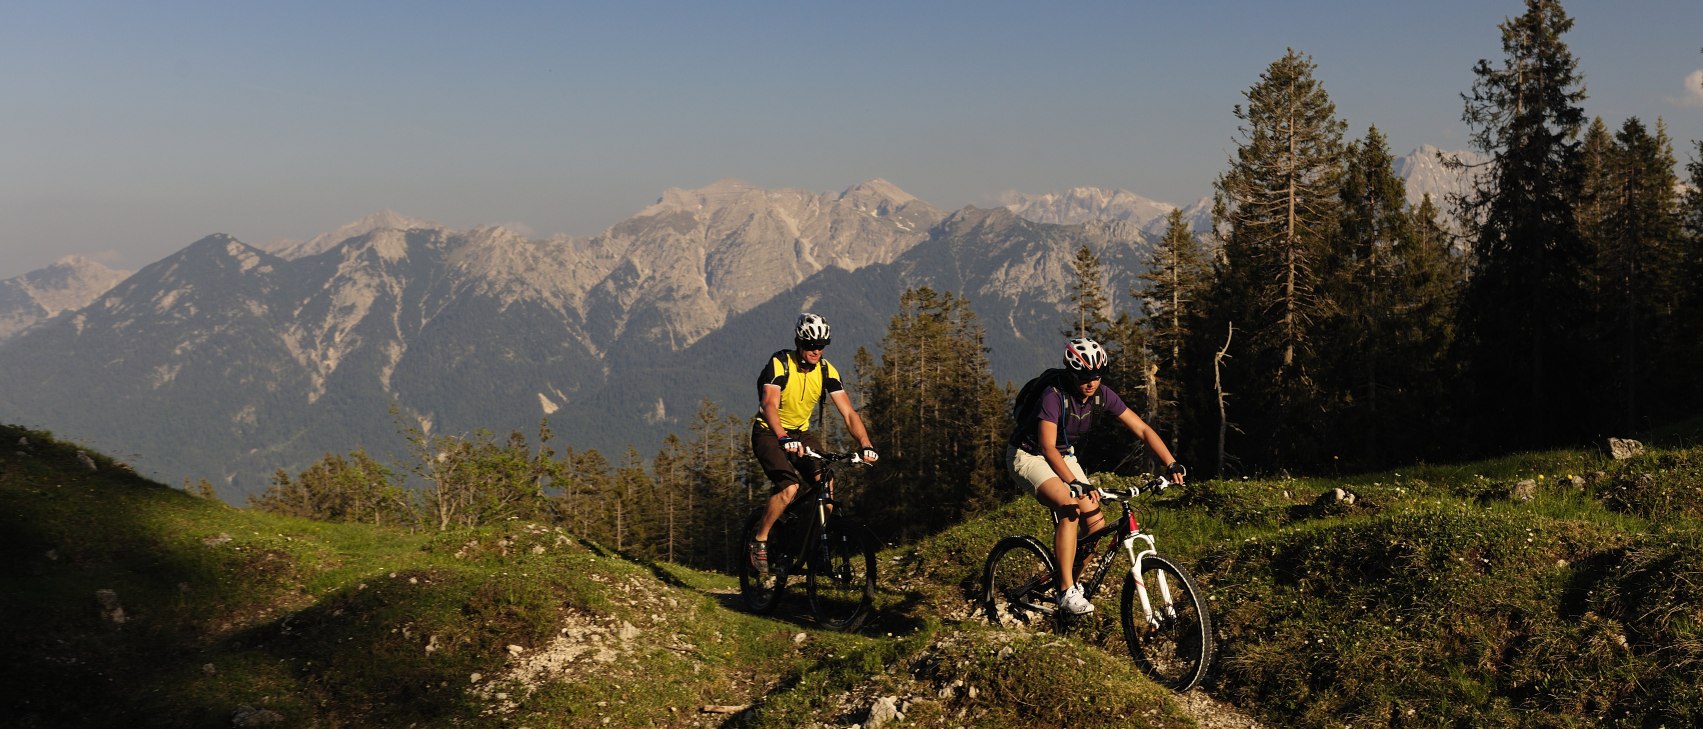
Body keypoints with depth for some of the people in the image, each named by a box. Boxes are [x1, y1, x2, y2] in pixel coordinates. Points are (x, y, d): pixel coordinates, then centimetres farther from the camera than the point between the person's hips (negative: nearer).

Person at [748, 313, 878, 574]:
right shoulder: (780, 364, -22)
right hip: (769, 433, -4)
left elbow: (848, 412, -14)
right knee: (790, 487, -28)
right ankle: (759, 541, -9)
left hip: (801, 433, 5)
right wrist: (784, 439, -53)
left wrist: (866, 445, -29)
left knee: (825, 482, -20)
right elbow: (770, 404, -36)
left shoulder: (827, 371, -9)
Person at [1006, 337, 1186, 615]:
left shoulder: (1103, 395, -14)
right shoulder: (1054, 396, -31)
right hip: (1028, 455, -6)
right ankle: (1067, 592, -24)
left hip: (1063, 456, 7)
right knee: (1070, 509, -30)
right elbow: (1048, 447, -40)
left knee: (1096, 524, -8)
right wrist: (1077, 484, -52)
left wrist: (1171, 464, -24)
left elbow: (1142, 429, -12)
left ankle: (1072, 579, 14)